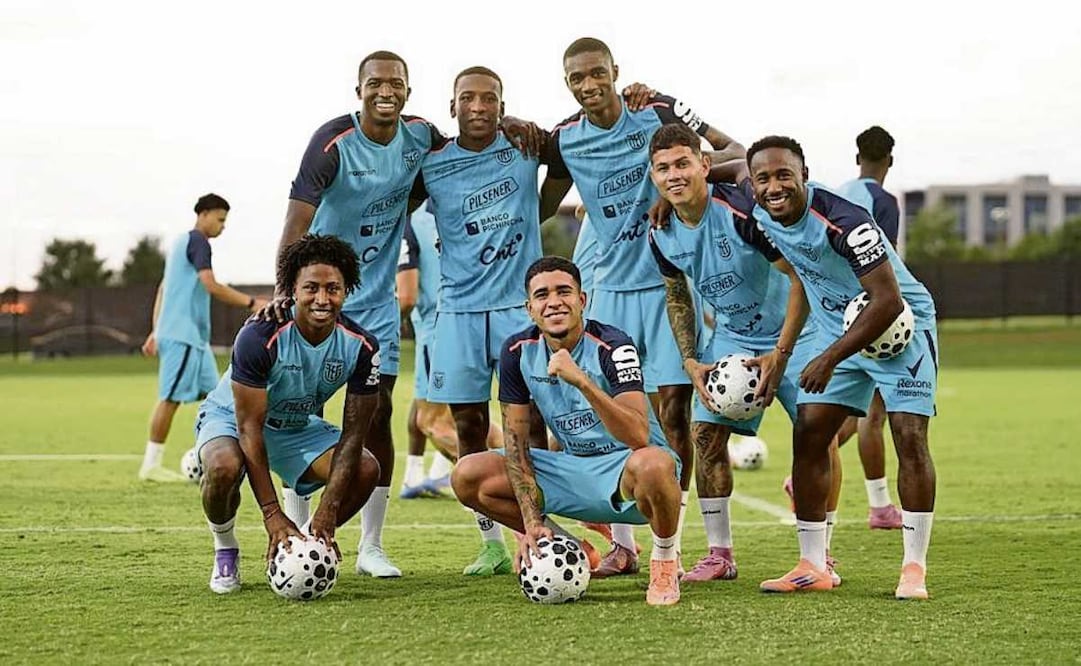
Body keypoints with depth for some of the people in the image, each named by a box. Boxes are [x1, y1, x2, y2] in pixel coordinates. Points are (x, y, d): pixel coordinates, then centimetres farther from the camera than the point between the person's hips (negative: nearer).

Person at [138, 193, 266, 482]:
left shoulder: (181, 243, 21)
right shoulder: (197, 241, -10)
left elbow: (163, 289, 23)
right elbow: (211, 286, -21)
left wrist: (156, 331, 24)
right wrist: (251, 303, -21)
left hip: (195, 336, 10)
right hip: (182, 335, -10)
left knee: (211, 394, 7)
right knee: (171, 398, -7)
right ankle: (151, 466, -3)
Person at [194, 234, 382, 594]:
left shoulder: (360, 346, -20)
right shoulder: (259, 336, -33)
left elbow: (352, 434, -17)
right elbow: (249, 428, -32)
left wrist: (329, 509, -29)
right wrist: (272, 514, -37)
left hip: (299, 426, 4)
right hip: (231, 417, -4)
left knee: (366, 470, -20)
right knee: (225, 467, -38)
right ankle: (225, 551, -6)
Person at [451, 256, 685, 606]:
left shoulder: (613, 346, -21)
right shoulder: (518, 351, -6)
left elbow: (639, 436, -34)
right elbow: (515, 442, -2)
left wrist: (582, 381, -46)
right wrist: (531, 522, -12)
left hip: (626, 464, -6)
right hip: (573, 467, 6)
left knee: (652, 464, -42)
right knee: (468, 476, -10)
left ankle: (665, 563, -10)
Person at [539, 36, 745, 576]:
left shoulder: (658, 112, -7)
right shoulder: (565, 139, 4)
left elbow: (735, 153, -7)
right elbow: (540, 208, 19)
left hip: (670, 281, -4)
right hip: (611, 286, 4)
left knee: (672, 411, -7)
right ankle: (622, 546, 12)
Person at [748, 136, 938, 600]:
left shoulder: (843, 221, -32)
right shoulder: (761, 215, -11)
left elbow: (888, 301, -31)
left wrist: (830, 359, -29)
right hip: (837, 328, 7)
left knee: (910, 438, -14)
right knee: (808, 436, -1)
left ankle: (914, 568, -7)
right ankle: (813, 566, 4)